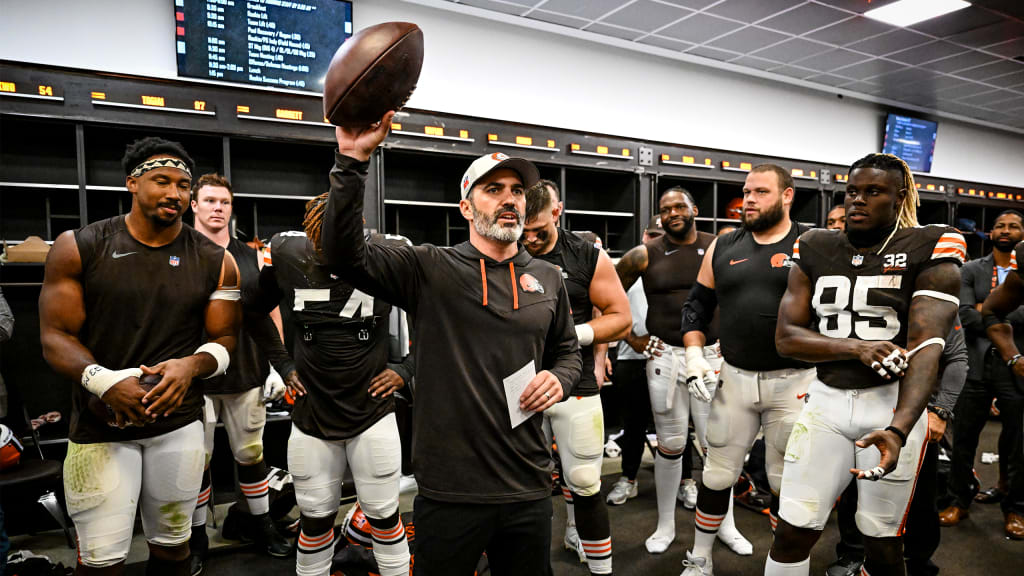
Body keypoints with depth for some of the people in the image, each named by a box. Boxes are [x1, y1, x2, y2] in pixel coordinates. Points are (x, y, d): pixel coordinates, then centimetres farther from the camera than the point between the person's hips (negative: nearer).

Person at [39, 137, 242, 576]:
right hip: (100, 422, -1)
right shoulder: (78, 248, -3)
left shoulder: (215, 262, 1)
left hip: (179, 420, 2)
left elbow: (224, 339, 4)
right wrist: (103, 381, -22)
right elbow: (55, 336, -3)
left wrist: (191, 365, -18)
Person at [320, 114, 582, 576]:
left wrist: (559, 379, -4)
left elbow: (567, 350, 19)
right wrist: (351, 162, -25)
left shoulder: (547, 279, 7)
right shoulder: (429, 270, -5)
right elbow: (345, 255, -17)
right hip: (449, 490, -3)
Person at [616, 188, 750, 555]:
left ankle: (725, 524, 28)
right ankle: (666, 525, 26)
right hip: (665, 357, -1)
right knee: (670, 445, 8)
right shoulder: (644, 256, -1)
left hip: (712, 356, 1)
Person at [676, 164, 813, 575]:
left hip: (794, 383, -2)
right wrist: (694, 355, 0)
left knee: (786, 480, 13)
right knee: (718, 475, 11)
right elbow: (696, 305, 11)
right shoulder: (723, 247, 6)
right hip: (734, 378, 3)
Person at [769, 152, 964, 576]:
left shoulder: (929, 250, -4)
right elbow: (786, 338, 0)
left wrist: (898, 431, -29)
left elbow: (925, 347, -16)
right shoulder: (815, 251, 5)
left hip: (893, 403, -2)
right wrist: (857, 347, -16)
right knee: (792, 533, 3)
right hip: (825, 401, 2)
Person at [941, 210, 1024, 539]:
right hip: (977, 366, 1)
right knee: (963, 438, 8)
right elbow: (965, 315, -7)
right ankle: (959, 501, 23)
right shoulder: (971, 271, 6)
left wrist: (990, 310, -12)